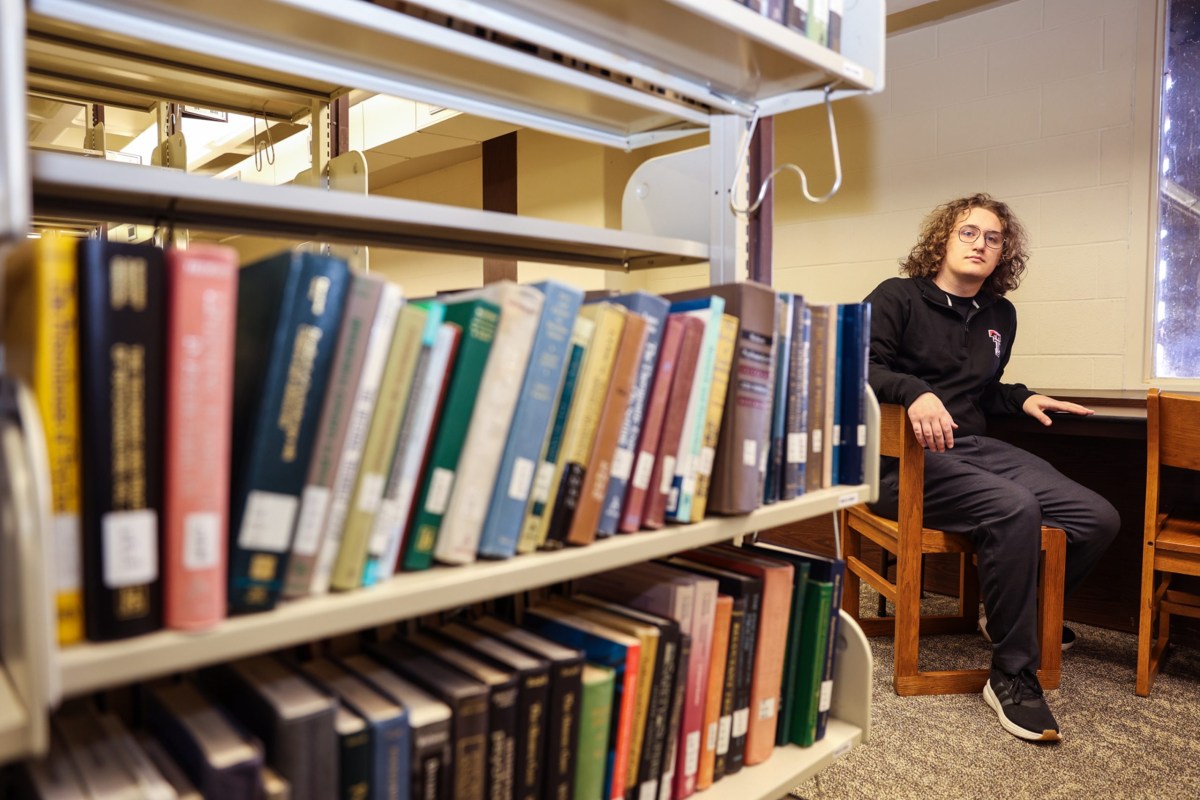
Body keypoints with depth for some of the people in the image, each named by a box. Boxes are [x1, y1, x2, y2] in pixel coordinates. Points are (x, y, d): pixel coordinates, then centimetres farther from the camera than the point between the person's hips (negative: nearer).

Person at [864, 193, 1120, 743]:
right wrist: (914, 392, -29)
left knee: (1098, 518, -10)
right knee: (1014, 509, -32)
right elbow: (859, 366, -13)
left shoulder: (999, 316, 21)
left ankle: (1015, 613, 17)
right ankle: (1012, 675, -16)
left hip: (973, 448, 7)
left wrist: (1021, 399, 11)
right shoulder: (897, 298, 1)